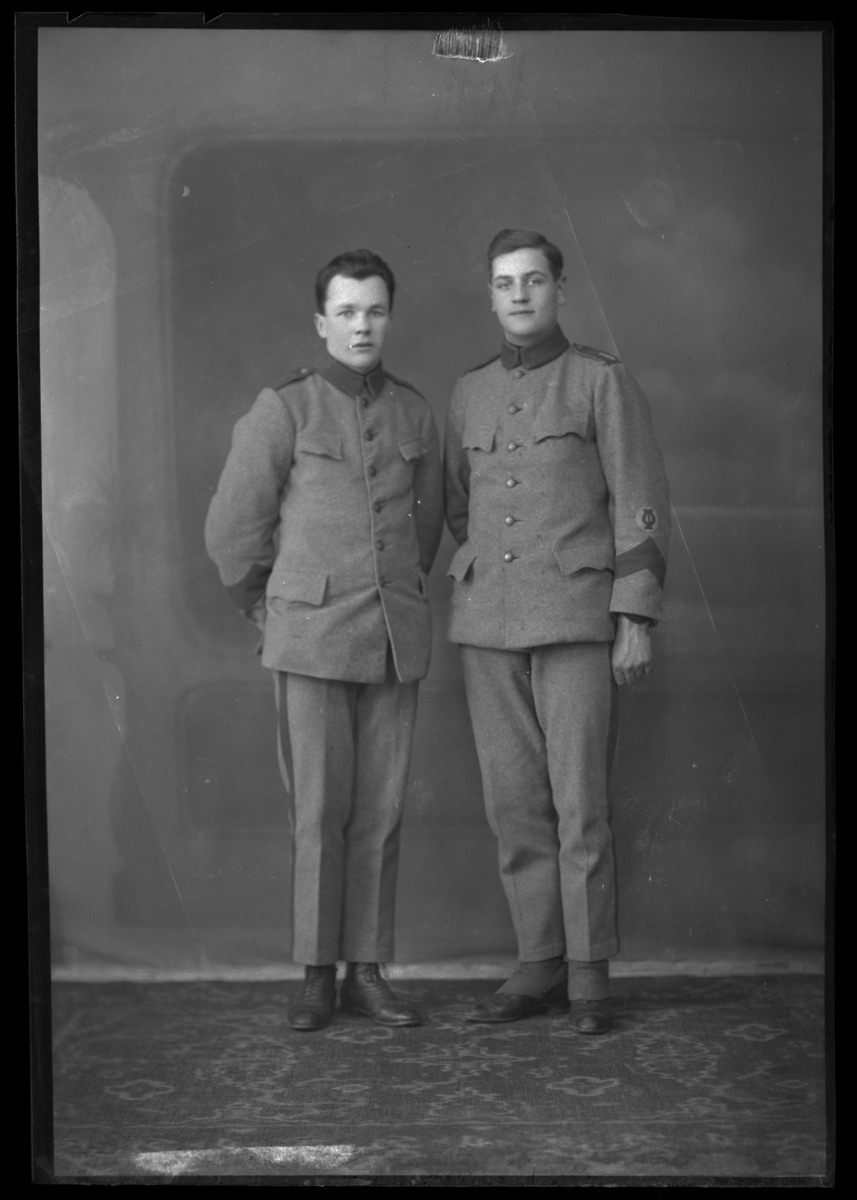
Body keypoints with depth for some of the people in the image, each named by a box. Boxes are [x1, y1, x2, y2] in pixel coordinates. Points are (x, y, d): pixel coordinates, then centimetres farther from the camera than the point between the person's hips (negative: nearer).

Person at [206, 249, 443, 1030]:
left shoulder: (415, 413, 8)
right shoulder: (284, 409, -2)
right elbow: (232, 528, 2)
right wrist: (269, 611, 10)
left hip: (396, 641, 3)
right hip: (312, 639, -3)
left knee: (381, 810, 4)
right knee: (322, 808, -2)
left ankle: (367, 972, 13)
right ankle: (318, 975, 9)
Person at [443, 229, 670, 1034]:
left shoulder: (602, 380, 0)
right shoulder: (469, 393, 14)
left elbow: (640, 504, -4)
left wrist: (635, 618, -10)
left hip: (576, 620, -4)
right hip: (486, 627, 4)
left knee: (579, 801, -5)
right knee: (513, 802, 4)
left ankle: (590, 977, 4)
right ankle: (539, 965, 13)